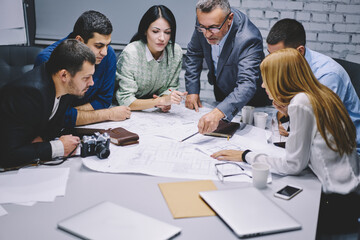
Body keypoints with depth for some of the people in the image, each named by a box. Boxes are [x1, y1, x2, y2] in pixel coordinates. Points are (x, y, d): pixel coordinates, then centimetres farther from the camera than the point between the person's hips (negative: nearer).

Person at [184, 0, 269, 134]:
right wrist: (192, 90, -8)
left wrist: (218, 113, -65)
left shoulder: (249, 40, -39)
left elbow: (247, 84, -49)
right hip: (220, 96, 4)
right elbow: (194, 53, -2)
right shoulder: (204, 22, -20)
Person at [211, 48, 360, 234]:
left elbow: (293, 165, -16)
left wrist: (246, 156, -7)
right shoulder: (321, 95, 7)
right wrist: (287, 112, 11)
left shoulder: (301, 103, -19)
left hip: (335, 201, -8)